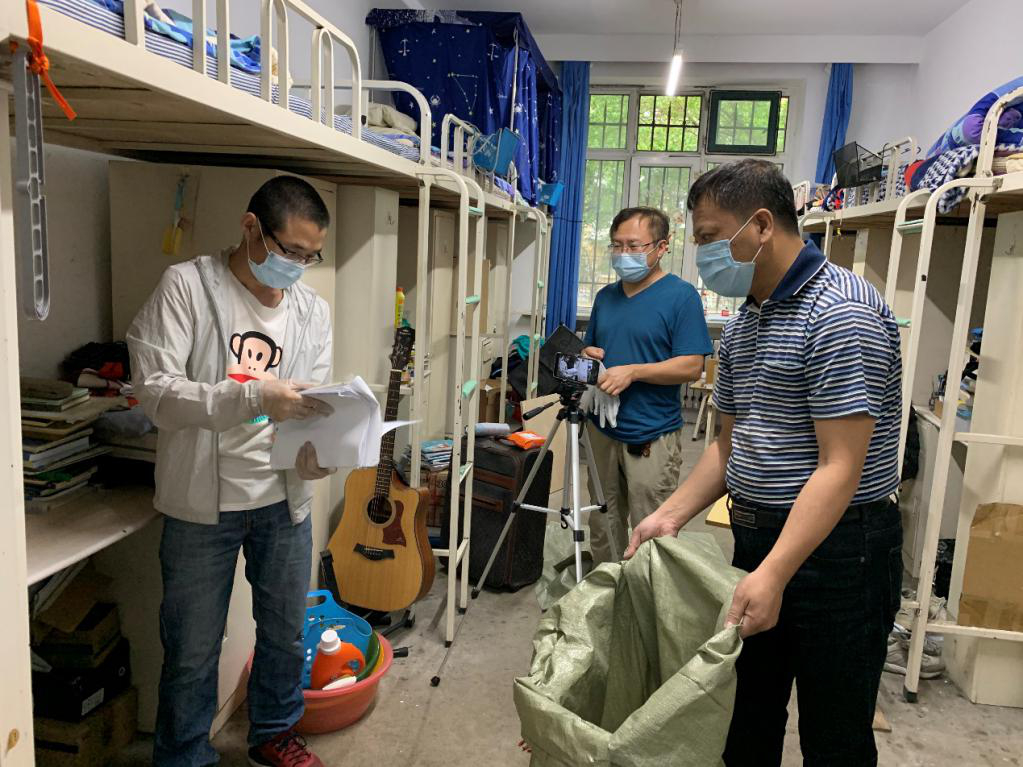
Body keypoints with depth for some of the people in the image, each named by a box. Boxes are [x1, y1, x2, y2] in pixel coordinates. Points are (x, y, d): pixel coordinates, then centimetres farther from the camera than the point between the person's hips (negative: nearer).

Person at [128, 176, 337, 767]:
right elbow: (154, 389, -18)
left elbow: (313, 405, 3)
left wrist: (315, 449, -19)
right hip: (203, 502, -4)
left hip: (284, 498, 4)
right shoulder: (186, 286, -10)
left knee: (286, 631, 19)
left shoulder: (313, 310, 4)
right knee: (193, 650, 11)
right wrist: (255, 398, -30)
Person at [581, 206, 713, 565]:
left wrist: (632, 371, -21)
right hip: (603, 430, 7)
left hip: (652, 437, -6)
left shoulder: (681, 296, -8)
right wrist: (588, 355, -1)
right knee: (602, 527, 17)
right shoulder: (605, 296, 12)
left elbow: (691, 366, -13)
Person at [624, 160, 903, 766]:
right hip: (759, 538, 8)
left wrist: (774, 574, -29)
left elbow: (840, 467, -23)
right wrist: (671, 516, 3)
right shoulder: (745, 325, 10)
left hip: (838, 549, -8)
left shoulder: (842, 314, -18)